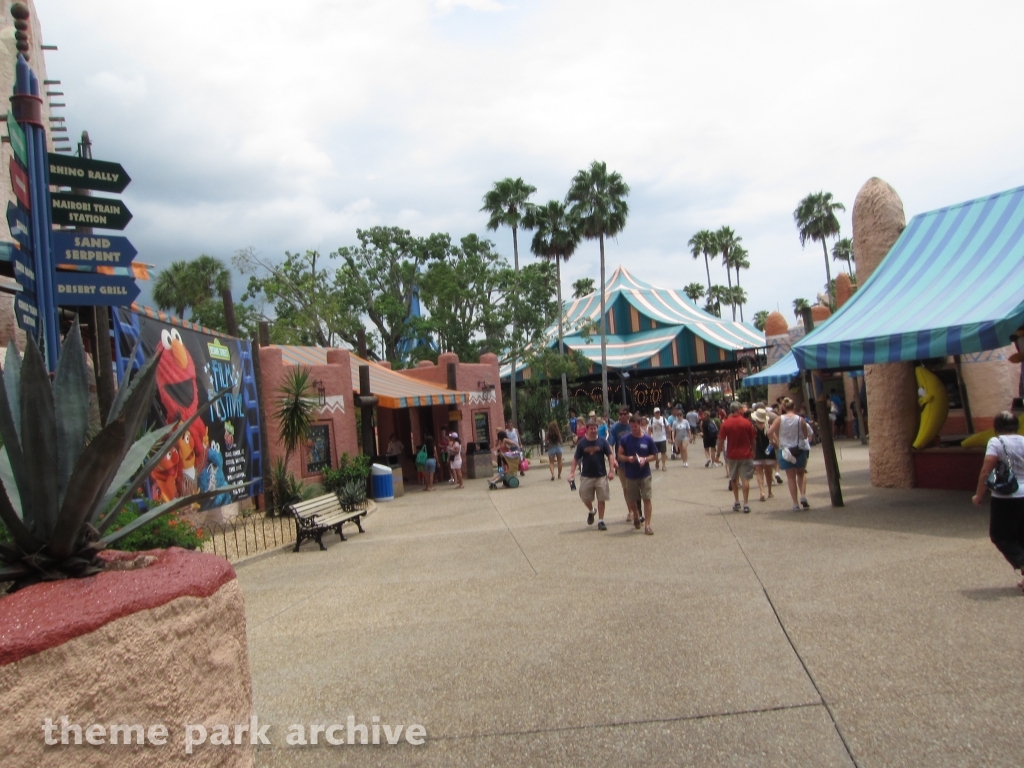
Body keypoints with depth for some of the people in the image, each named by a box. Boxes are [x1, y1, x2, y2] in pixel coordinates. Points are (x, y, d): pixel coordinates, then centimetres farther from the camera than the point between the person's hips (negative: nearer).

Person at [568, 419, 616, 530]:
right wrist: (572, 472, -7)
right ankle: (591, 511, 37)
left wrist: (611, 470, -10)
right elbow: (576, 458, 2)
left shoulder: (602, 441, -3)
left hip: (601, 476, -1)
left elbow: (610, 455, -2)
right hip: (586, 476, 1)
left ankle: (601, 521, 14)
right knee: (585, 498, 6)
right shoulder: (582, 443, -2)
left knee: (601, 499, 3)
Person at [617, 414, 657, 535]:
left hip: (645, 474, -1)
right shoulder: (625, 439, -3)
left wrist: (645, 459, -15)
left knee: (647, 498, -8)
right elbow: (620, 455, 2)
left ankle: (647, 525, -3)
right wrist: (628, 458, -18)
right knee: (631, 500, 12)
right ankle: (636, 517, 40)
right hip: (630, 475, 1)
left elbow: (654, 455, 4)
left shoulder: (647, 439, -3)